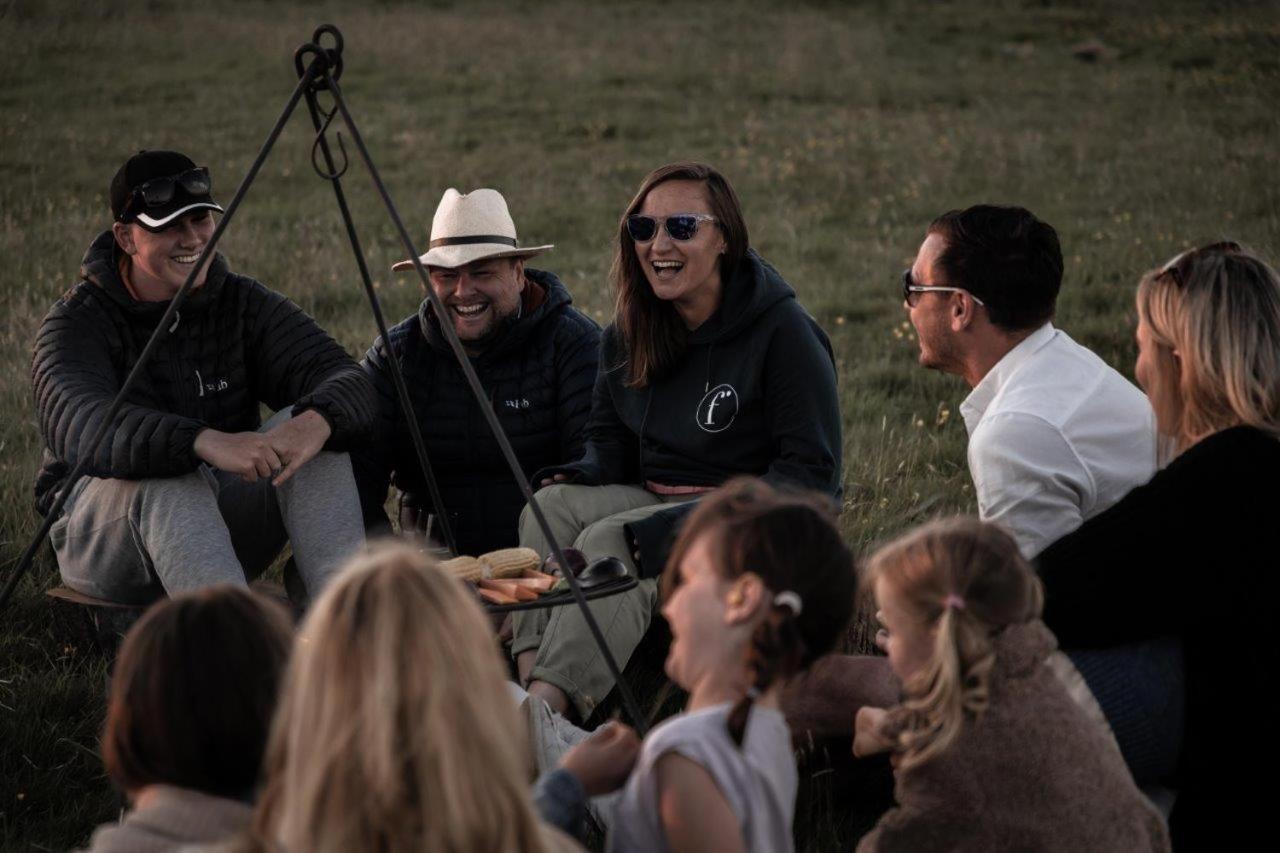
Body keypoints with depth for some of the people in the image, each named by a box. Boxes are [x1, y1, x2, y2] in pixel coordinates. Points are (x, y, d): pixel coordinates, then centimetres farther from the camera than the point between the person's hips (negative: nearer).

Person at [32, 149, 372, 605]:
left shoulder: (245, 303, 0)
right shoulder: (76, 323, -11)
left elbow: (347, 381, -13)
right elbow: (83, 427, -32)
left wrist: (319, 420, -39)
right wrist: (206, 442, -49)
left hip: (226, 523, 4)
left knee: (315, 429, -22)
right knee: (171, 479, -37)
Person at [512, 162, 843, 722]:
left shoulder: (783, 330, -10)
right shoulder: (628, 335, 9)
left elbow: (812, 471, -14)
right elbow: (609, 440, 19)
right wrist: (585, 473, -8)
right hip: (654, 500, 7)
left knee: (611, 542, -31)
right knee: (553, 504, -23)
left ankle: (547, 704, -44)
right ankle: (531, 680, -40)